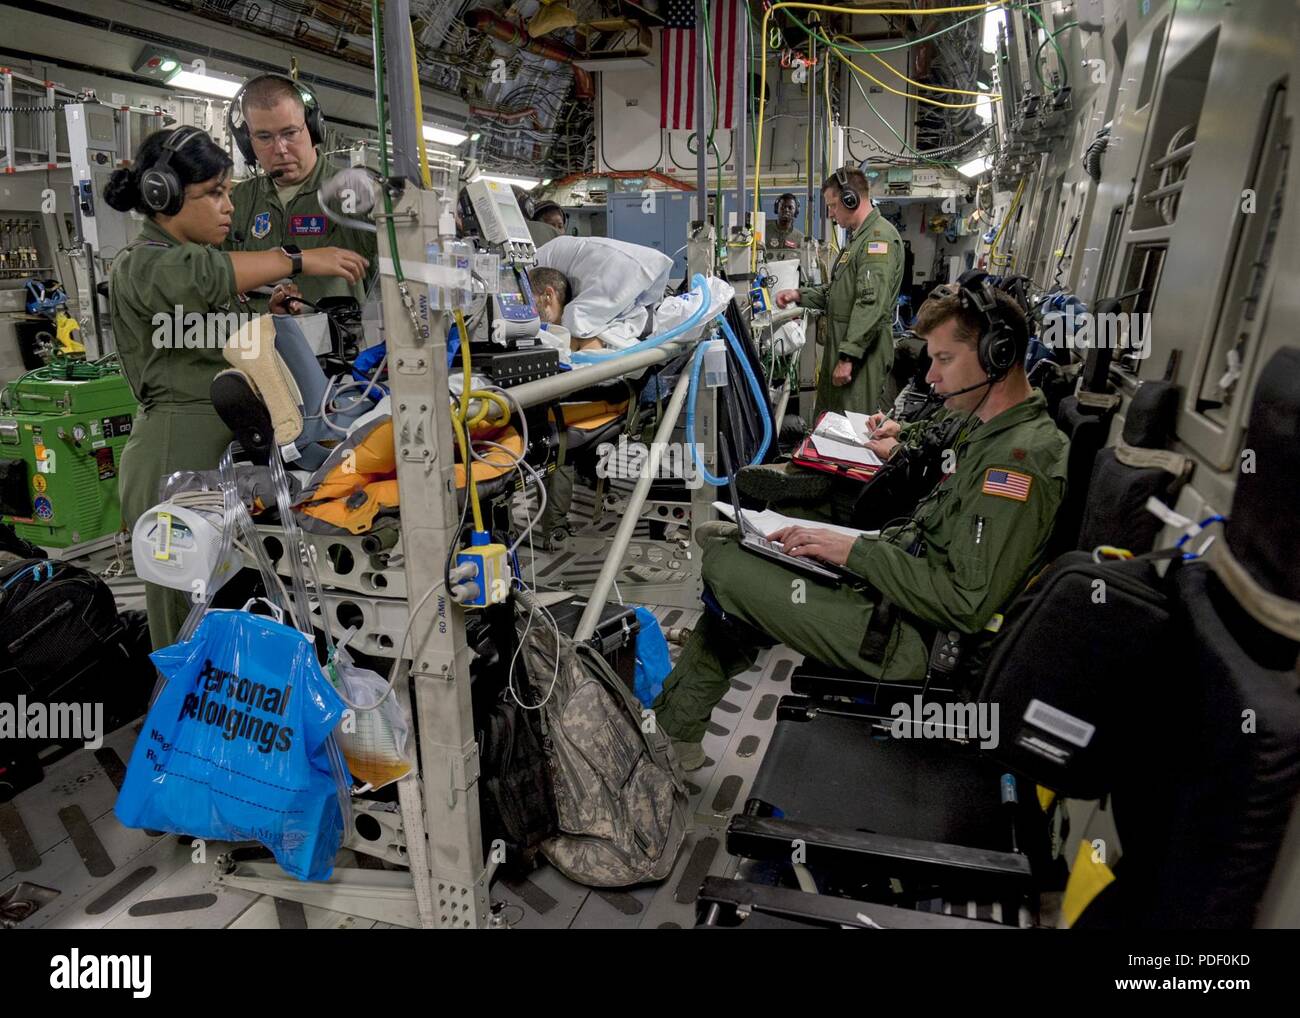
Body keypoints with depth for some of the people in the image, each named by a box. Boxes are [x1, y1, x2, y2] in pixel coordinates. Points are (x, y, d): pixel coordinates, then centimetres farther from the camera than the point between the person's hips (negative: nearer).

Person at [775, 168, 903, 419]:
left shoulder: (879, 236, -13)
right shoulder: (859, 238, 22)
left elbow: (871, 304, -23)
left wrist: (848, 356, -24)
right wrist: (800, 295, 14)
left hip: (861, 352, -10)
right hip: (841, 346, 10)